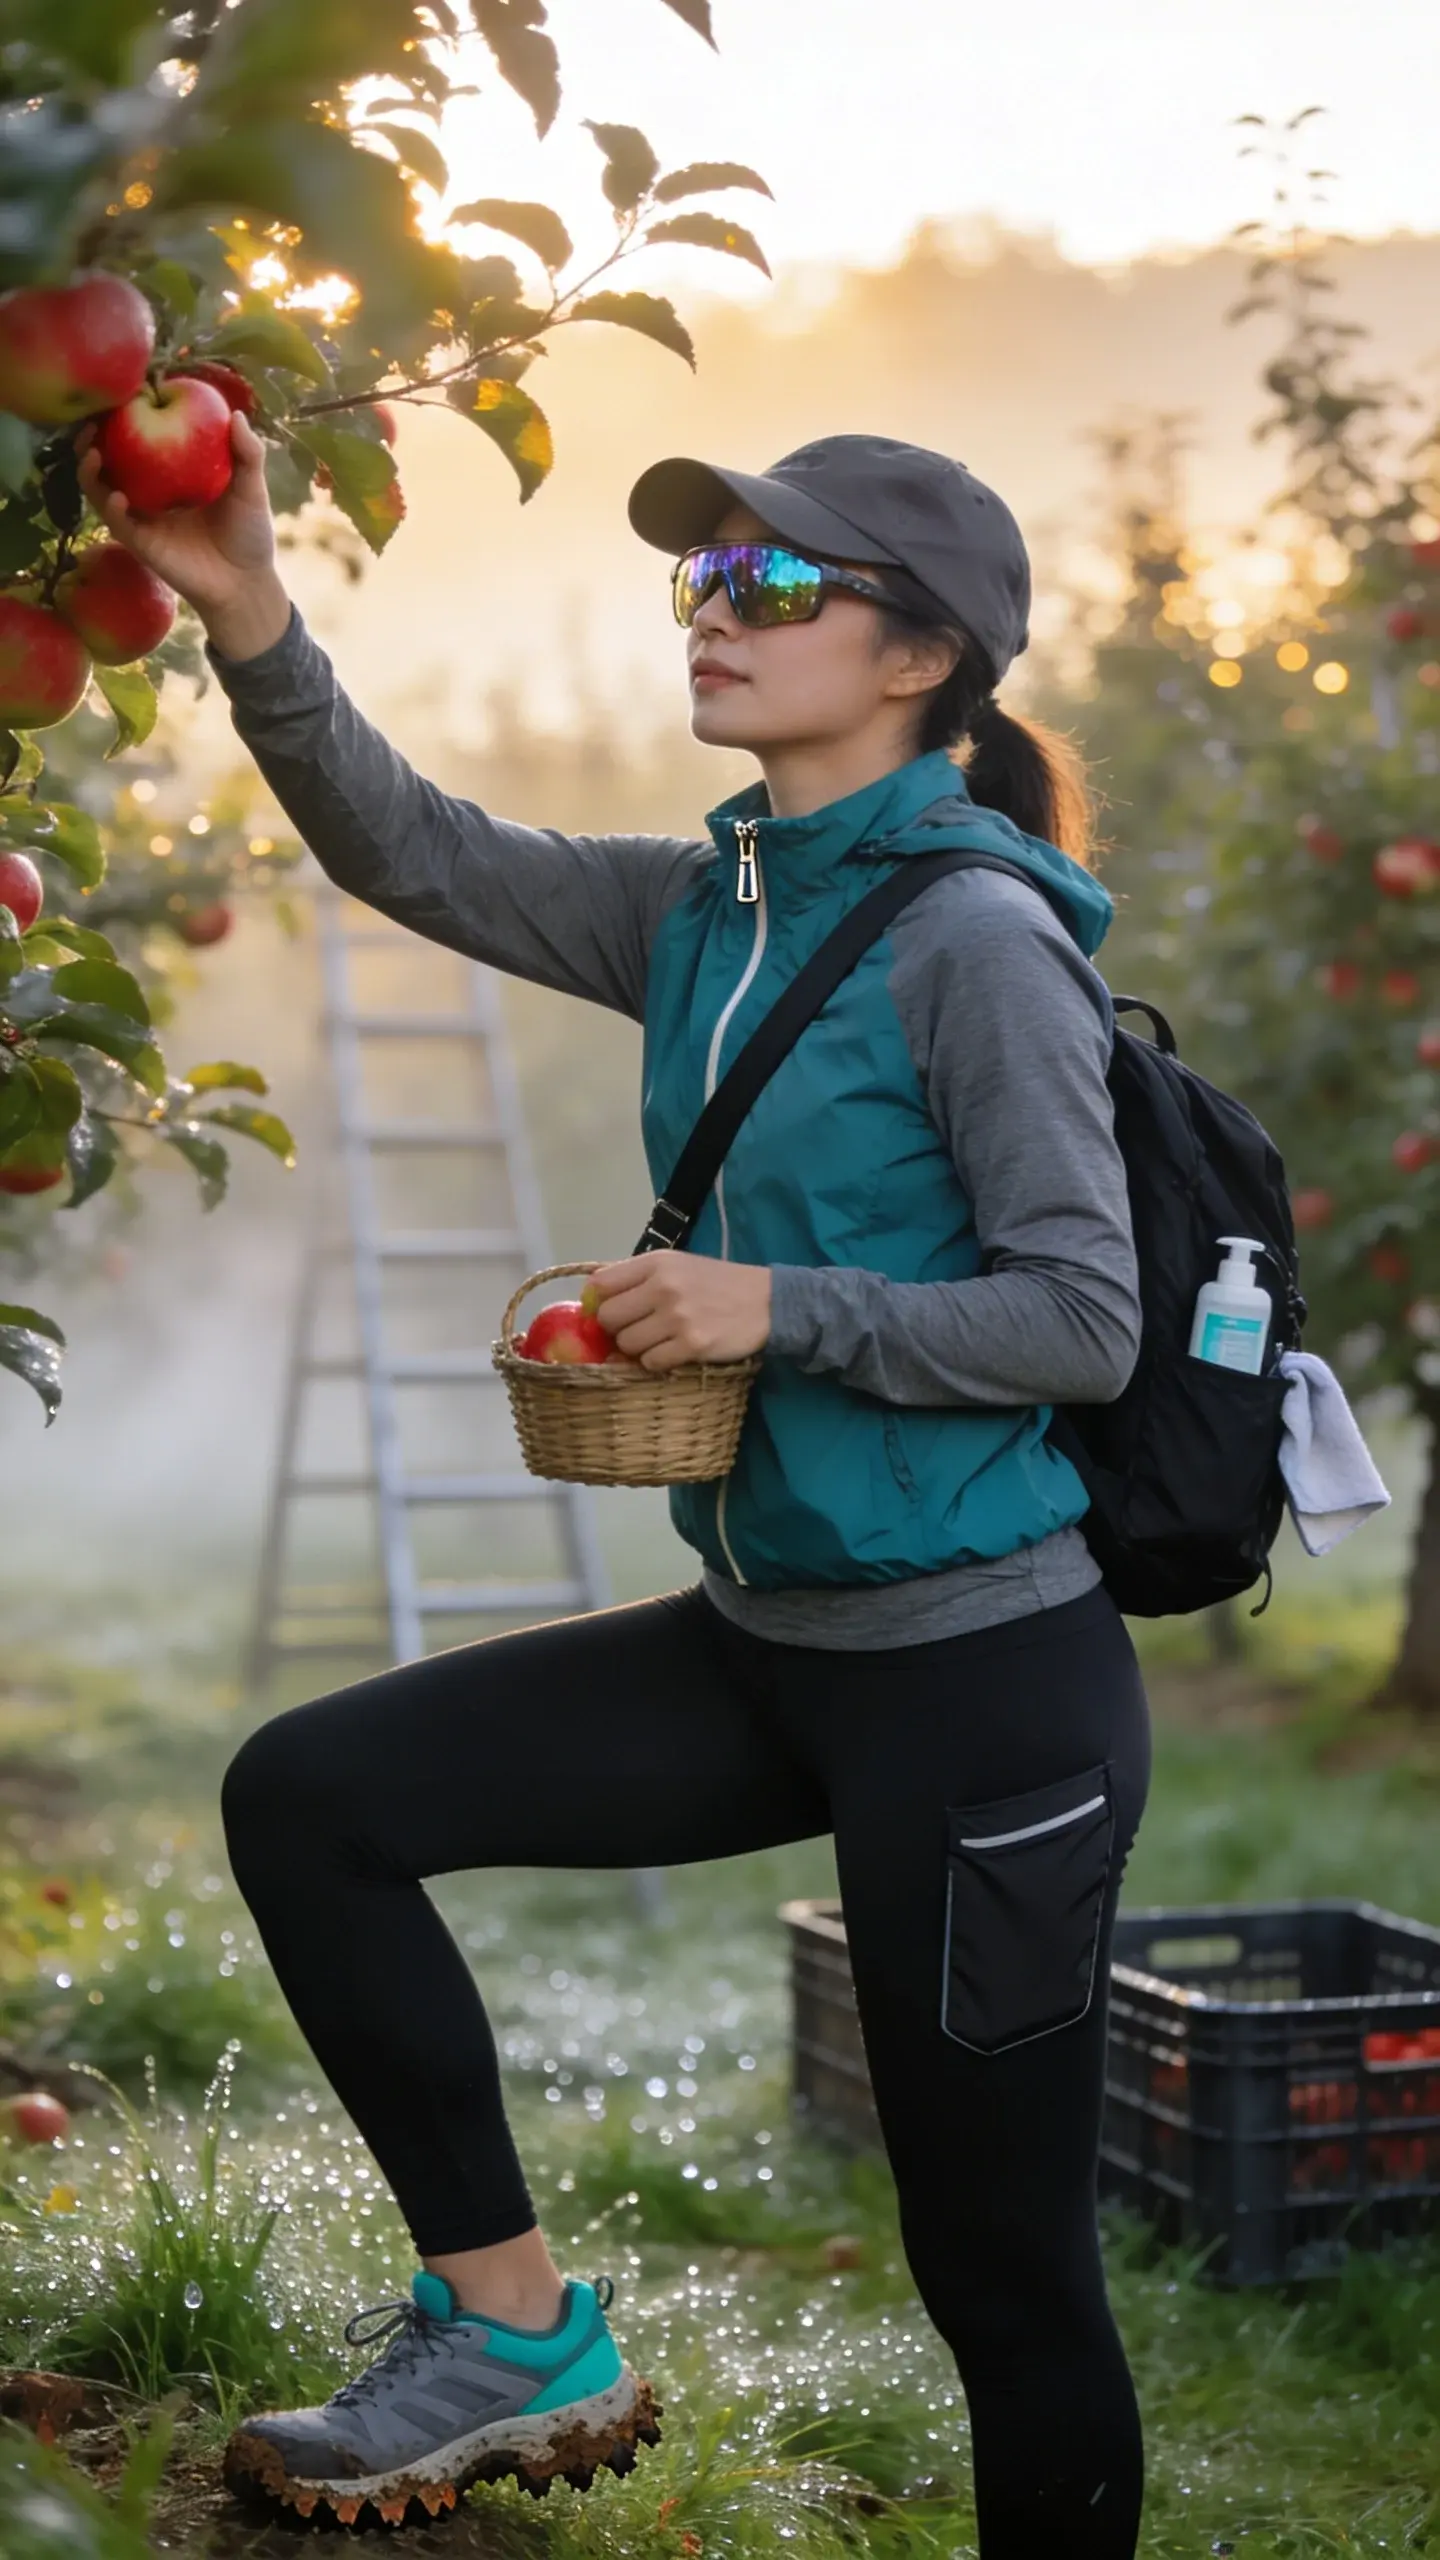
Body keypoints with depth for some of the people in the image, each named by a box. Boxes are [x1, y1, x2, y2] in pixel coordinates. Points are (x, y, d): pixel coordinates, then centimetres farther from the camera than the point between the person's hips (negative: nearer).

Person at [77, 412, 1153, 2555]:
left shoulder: (974, 939, -15)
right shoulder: (704, 911, 7)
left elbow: (1084, 1320, -17)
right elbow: (418, 855, 6)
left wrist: (785, 1307, -23)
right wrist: (254, 627, -7)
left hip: (981, 1678, -8)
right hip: (764, 1646, 8)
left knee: (1004, 2270, 3)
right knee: (307, 1795, 1)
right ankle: (513, 2328, 9)